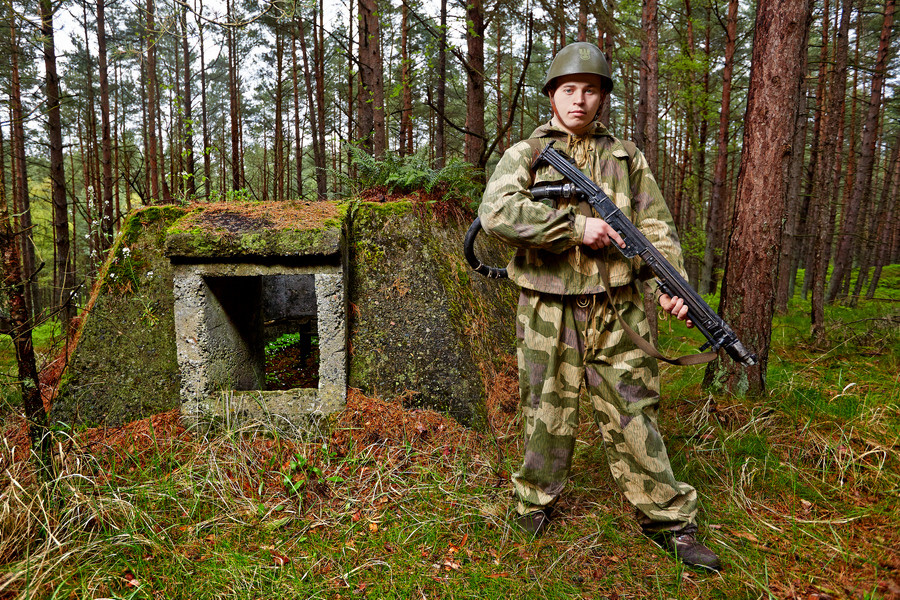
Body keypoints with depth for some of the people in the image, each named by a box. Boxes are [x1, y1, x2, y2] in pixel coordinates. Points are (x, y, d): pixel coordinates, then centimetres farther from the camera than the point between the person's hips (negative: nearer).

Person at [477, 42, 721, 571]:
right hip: (548, 310, -1)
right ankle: (537, 500, 32)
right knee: (548, 413, 10)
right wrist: (576, 226, -18)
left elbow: (657, 226, 9)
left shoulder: (627, 158, 12)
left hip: (616, 312, 2)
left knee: (632, 415, 9)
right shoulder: (524, 155, 3)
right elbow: (497, 212, -16)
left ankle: (668, 519, 23)